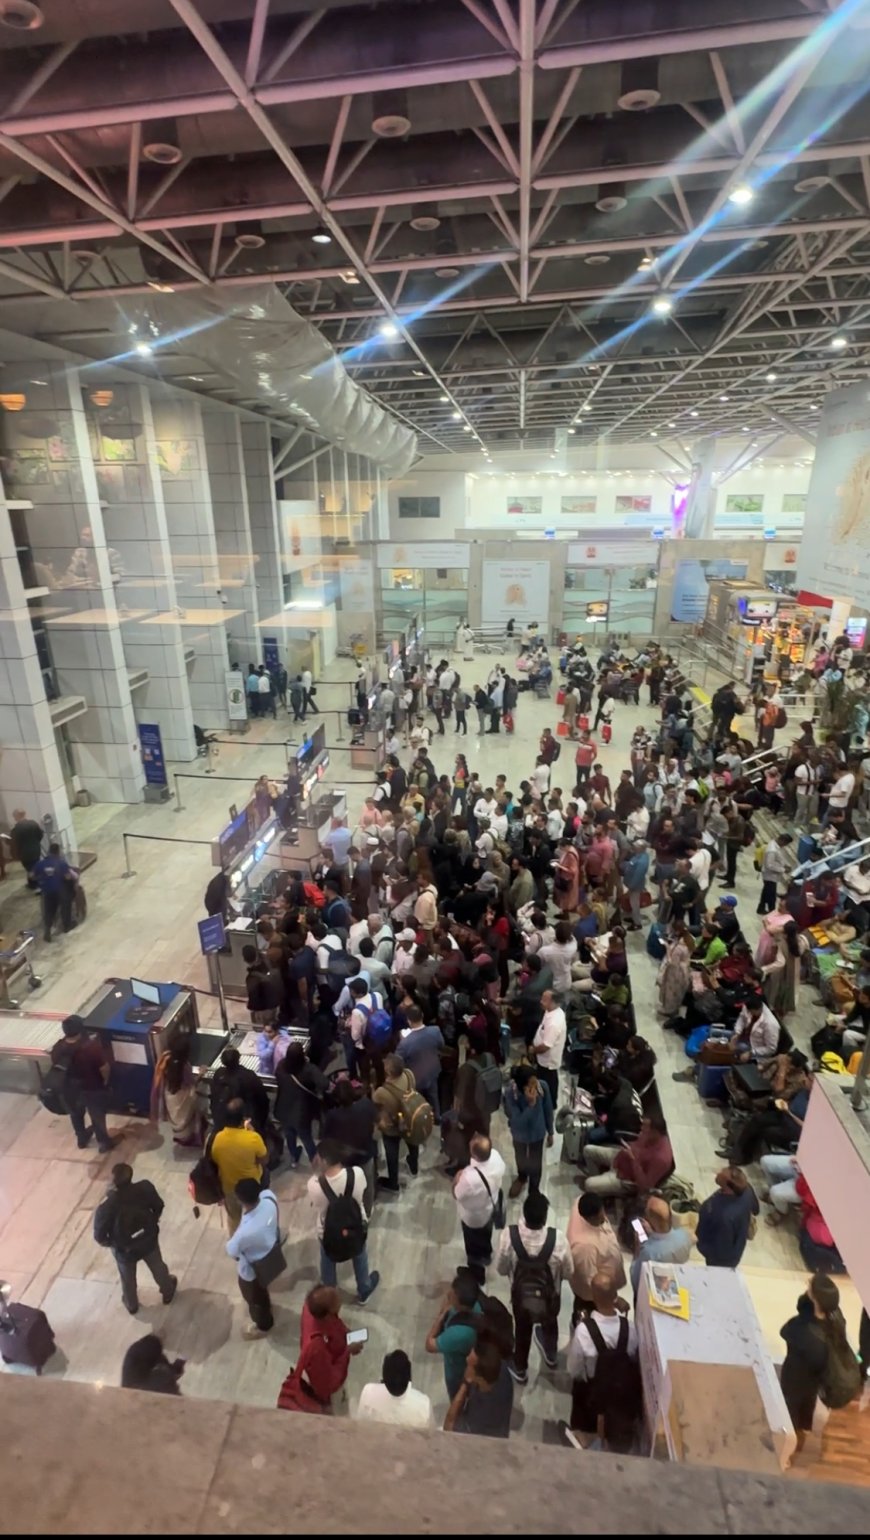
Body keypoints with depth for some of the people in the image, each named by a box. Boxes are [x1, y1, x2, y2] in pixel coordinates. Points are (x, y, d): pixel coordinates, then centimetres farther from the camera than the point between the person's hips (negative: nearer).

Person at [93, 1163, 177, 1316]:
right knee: (158, 1268, 31)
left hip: (124, 1249, -1)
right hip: (149, 1240, 1)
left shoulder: (105, 1207, -37)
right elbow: (159, 1207, -11)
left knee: (128, 1278, 31)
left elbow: (99, 1237, -21)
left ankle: (131, 1304, 57)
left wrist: (109, 1243, 2)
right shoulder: (145, 1188, -31)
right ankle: (168, 1292, 55)